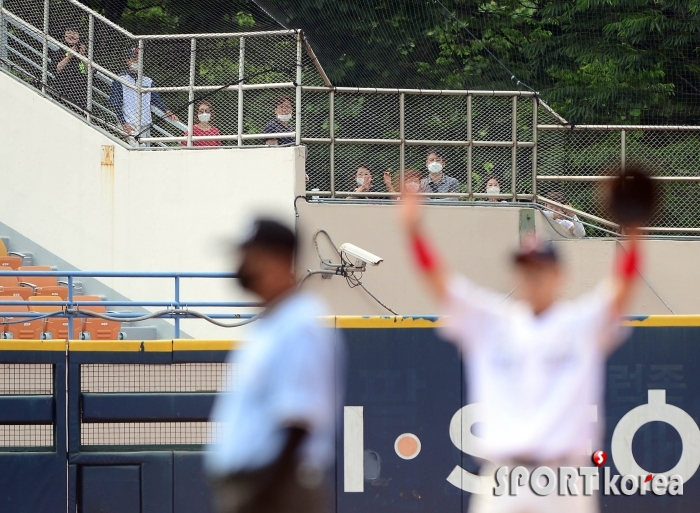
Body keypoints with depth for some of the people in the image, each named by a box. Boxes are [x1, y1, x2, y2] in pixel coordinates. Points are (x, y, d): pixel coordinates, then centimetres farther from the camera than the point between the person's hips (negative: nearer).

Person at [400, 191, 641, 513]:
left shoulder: (582, 323, 5)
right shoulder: (490, 323, 9)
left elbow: (621, 287, -10)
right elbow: (439, 280, 2)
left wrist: (633, 235, -28)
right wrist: (414, 230, -14)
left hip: (564, 483, -1)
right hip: (504, 475, 1)